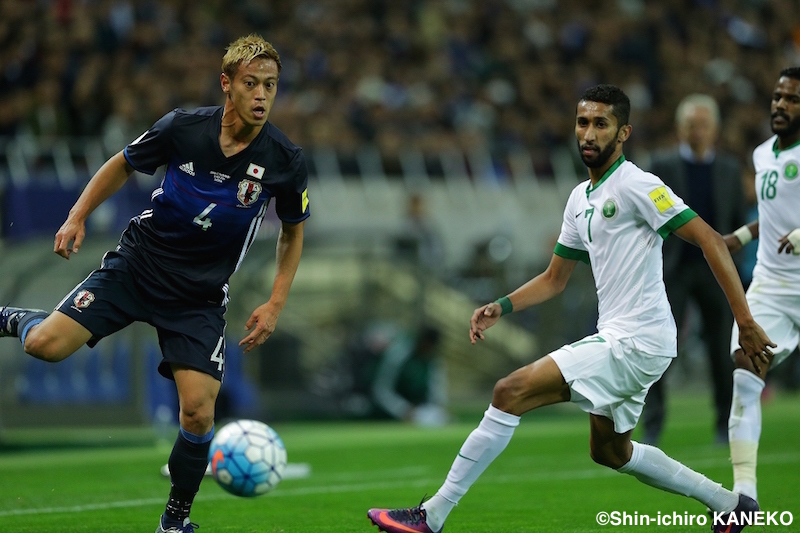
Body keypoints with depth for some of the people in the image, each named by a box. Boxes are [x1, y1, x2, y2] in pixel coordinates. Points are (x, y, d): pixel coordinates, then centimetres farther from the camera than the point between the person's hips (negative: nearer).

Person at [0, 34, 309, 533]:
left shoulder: (285, 160, -10)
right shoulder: (183, 127, -13)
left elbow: (293, 231, 8)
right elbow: (123, 164, 6)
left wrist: (275, 305, 0)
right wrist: (78, 217, -4)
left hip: (200, 295, 0)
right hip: (138, 263, 0)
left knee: (198, 413, -12)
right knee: (46, 345, -18)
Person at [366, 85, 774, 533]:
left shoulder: (636, 185, -13)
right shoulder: (581, 199, 14)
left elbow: (711, 240, -17)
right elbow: (555, 279, 23)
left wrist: (745, 321, -21)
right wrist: (501, 307, 7)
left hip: (637, 342, -10)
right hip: (616, 337, 10)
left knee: (510, 393, -15)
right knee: (610, 451, 23)